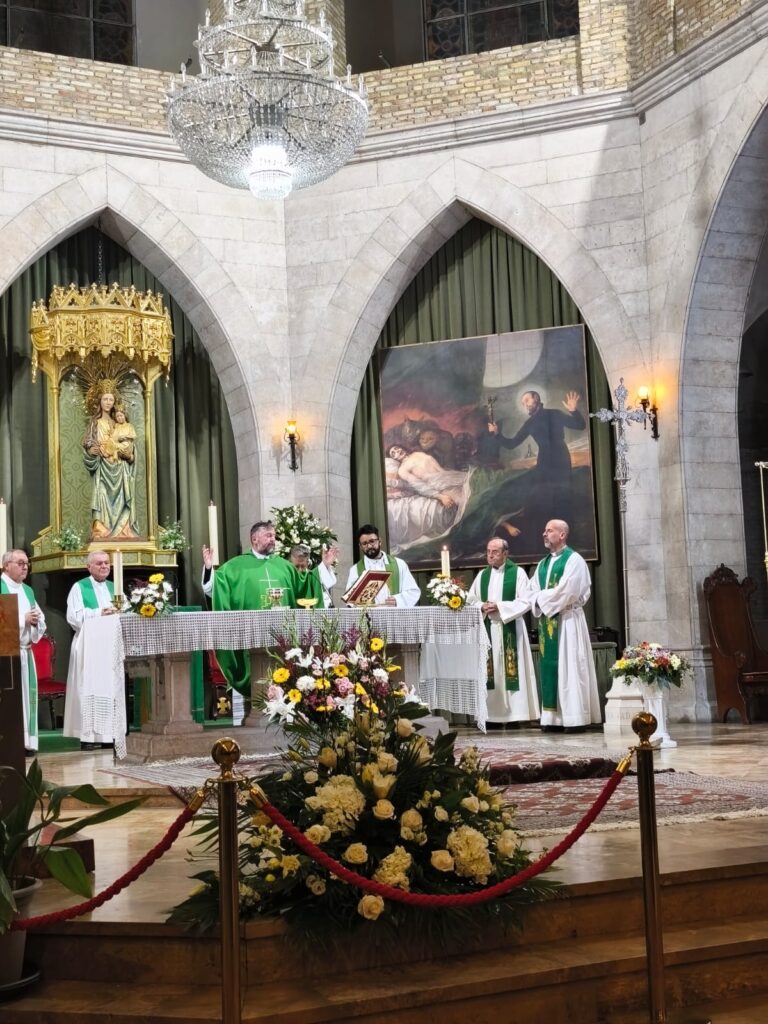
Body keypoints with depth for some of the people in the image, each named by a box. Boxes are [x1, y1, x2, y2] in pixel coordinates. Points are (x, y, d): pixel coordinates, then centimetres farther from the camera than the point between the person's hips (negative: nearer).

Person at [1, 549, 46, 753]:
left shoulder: (28, 590, 18)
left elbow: (41, 620, 20)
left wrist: (36, 620, -2)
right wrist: (23, 619, -14)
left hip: (25, 651, 7)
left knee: (26, 694, 5)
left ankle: (25, 741, 9)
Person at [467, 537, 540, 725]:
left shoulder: (517, 573, 0)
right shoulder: (482, 575, 14)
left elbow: (525, 602, -7)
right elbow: (470, 601, 13)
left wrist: (499, 606, -15)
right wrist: (482, 606, -8)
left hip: (510, 629, -4)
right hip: (487, 629, 4)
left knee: (511, 671, -6)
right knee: (491, 672, 2)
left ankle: (516, 713, -3)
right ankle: (492, 713, 5)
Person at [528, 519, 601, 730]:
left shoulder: (574, 560, -6)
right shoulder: (542, 564, 18)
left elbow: (567, 592, -17)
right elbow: (533, 592, 12)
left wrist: (542, 598, -7)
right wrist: (539, 604, -9)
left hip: (567, 620, -7)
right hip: (547, 622, 7)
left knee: (570, 666, -7)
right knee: (550, 667, 4)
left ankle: (575, 717, -6)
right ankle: (553, 716, 6)